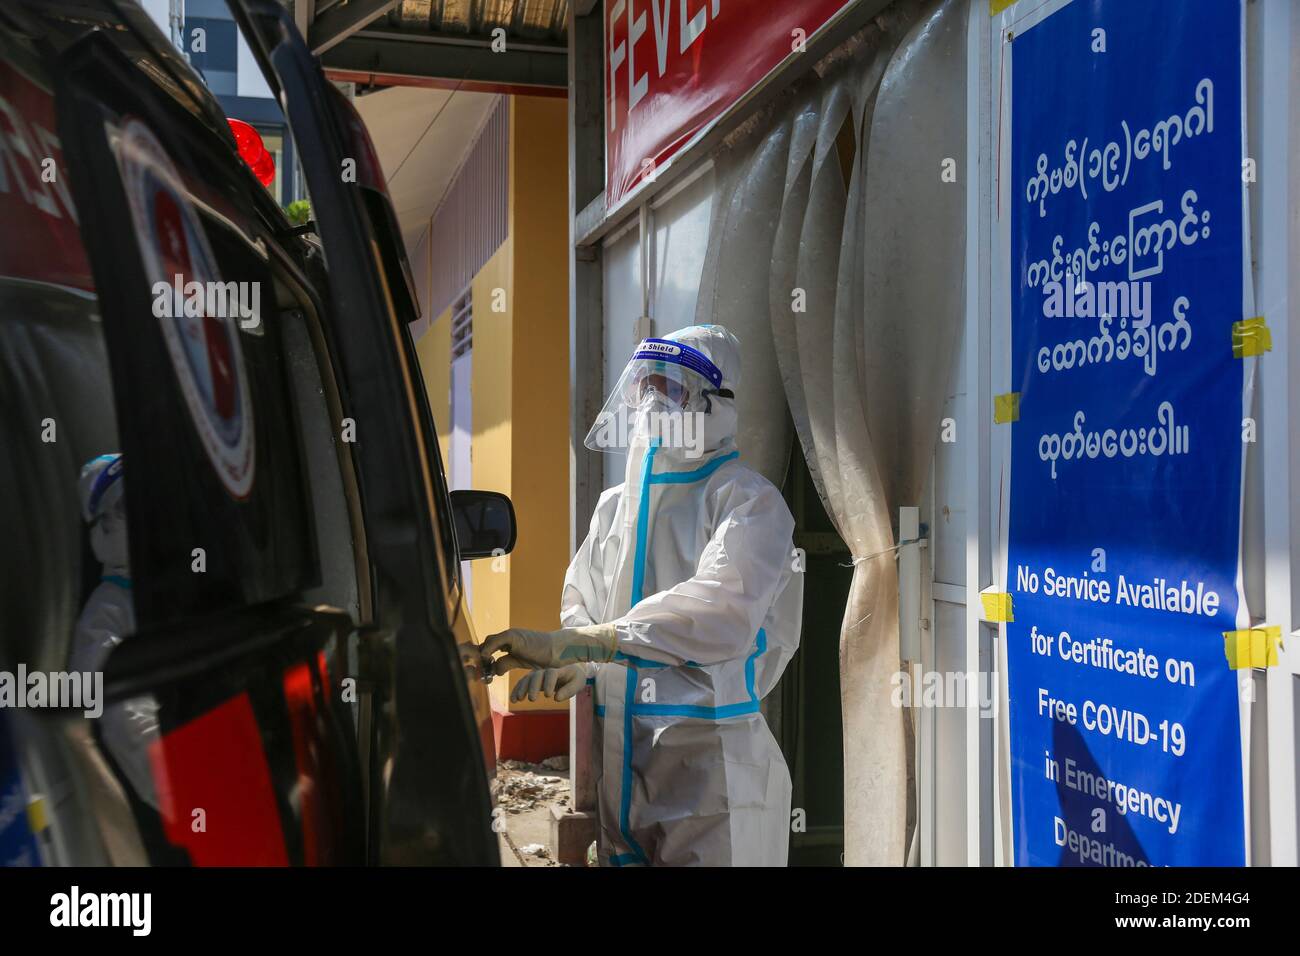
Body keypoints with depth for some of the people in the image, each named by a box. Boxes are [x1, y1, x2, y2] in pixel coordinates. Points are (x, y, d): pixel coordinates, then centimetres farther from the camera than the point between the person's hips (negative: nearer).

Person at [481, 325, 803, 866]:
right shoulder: (615, 504, 15)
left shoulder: (748, 502, -7)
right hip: (617, 758, 6)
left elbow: (720, 609, -24)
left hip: (710, 758, -6)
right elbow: (582, 601, 19)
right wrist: (571, 665, -7)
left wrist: (565, 645, -30)